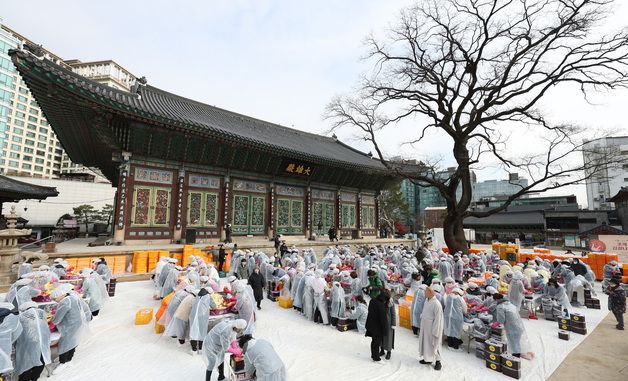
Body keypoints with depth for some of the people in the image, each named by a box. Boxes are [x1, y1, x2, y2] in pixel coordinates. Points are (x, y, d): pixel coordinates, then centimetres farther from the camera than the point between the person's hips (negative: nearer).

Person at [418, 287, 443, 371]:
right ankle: (427, 358, 32)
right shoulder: (427, 300, 2)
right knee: (425, 342, 17)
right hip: (424, 326, 8)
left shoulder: (436, 304, -24)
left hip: (432, 327, -8)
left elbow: (437, 319, -21)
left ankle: (438, 361, 23)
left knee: (433, 344, 5)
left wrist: (435, 331, -17)